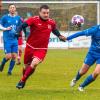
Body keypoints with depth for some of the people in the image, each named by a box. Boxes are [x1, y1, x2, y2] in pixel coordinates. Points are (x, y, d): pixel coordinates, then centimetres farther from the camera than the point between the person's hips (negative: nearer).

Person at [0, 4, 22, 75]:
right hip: (7, 40, -3)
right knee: (8, 56, -10)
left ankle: (10, 70, 14)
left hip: (15, 40, 3)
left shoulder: (18, 18, 7)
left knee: (14, 56, -2)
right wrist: (6, 28, -14)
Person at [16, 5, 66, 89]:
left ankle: (22, 81, -7)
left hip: (41, 49, 1)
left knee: (34, 64, -23)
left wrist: (60, 36, 8)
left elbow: (55, 30, 21)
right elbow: (23, 26, -25)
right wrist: (18, 32, -43)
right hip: (30, 47, 0)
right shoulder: (34, 20, -14)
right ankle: (22, 80, 42)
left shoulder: (52, 22, -2)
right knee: (27, 66, 14)